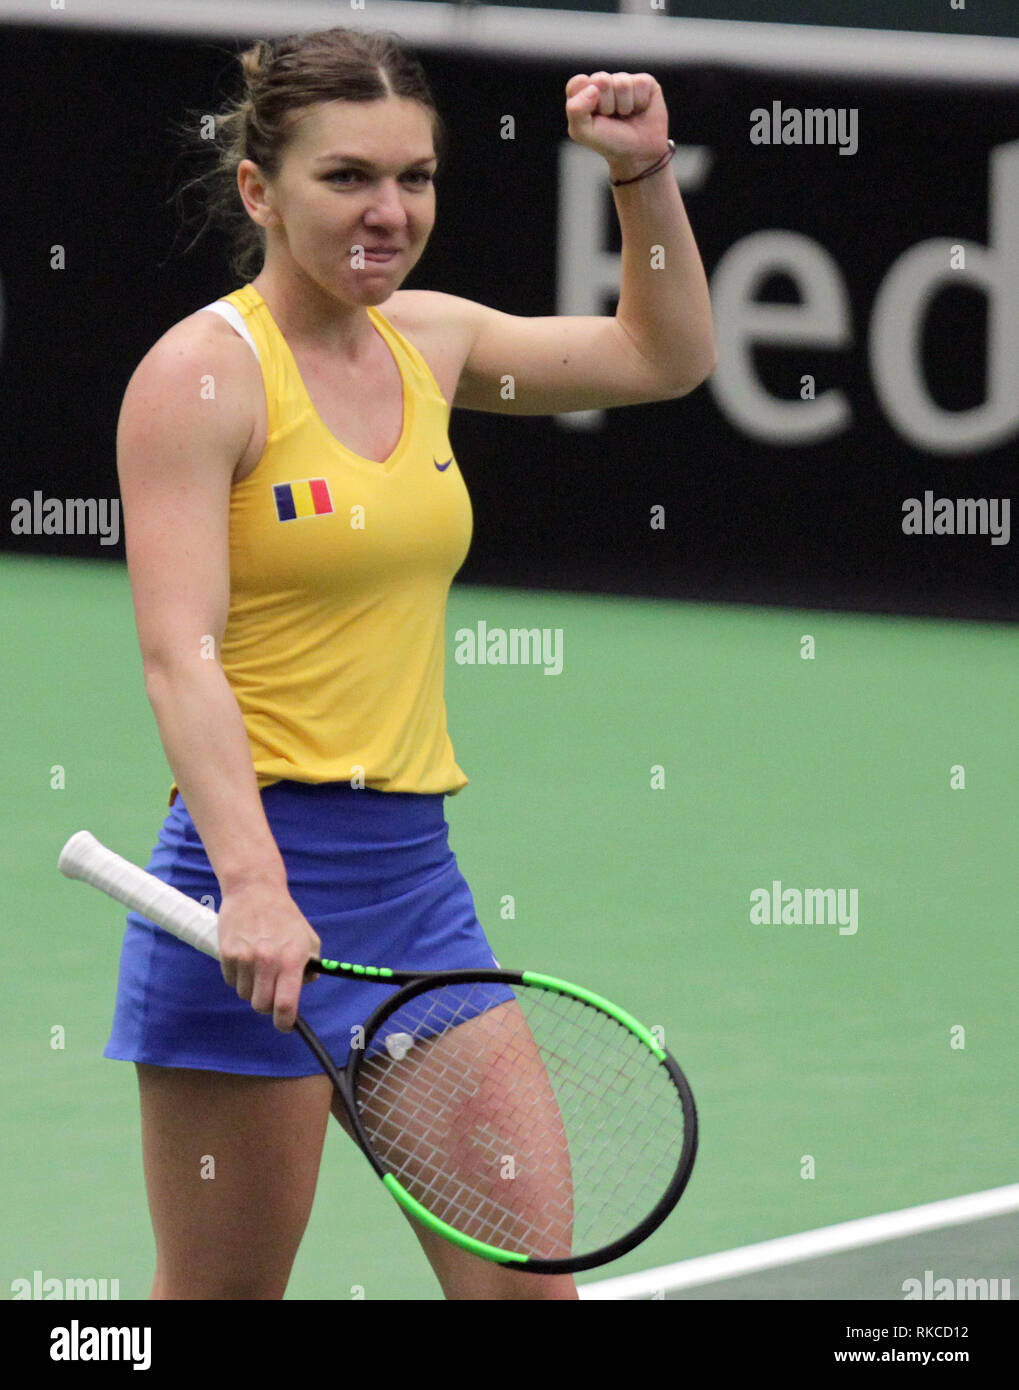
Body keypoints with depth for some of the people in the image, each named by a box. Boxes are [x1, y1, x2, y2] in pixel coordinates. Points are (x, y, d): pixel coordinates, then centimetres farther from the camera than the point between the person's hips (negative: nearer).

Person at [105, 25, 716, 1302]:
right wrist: (254, 885, -32)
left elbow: (662, 358, 28)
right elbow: (179, 654, -20)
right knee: (222, 1298, 1)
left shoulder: (422, 339, 11)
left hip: (416, 874, 7)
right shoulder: (203, 370, -9)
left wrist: (645, 178, 12)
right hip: (261, 879, -7)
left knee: (527, 1286, 1)